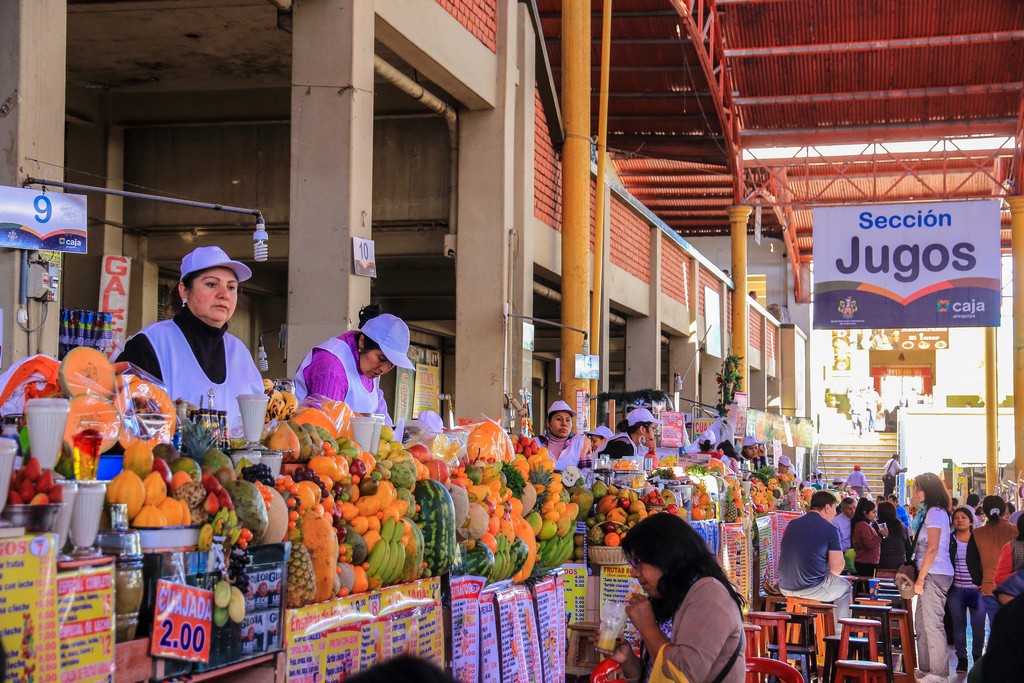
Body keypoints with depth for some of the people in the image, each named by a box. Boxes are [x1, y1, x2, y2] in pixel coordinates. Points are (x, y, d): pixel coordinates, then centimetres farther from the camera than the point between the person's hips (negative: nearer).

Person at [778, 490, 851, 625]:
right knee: (845, 587, 22)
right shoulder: (830, 529, -9)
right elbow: (836, 568, -11)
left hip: (785, 588, 7)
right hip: (811, 588, -6)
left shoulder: (792, 524, 10)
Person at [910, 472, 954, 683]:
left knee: (932, 623, -8)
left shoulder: (935, 513, -12)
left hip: (935, 575, -10)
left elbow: (932, 549, -17)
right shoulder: (930, 512, 18)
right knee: (921, 622, 13)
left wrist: (920, 578, -15)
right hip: (931, 575, 10)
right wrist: (920, 576, 18)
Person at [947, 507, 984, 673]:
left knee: (978, 626, 0)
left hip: (976, 589, -2)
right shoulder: (949, 540, 6)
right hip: (955, 590, 2)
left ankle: (978, 656, 16)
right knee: (959, 625, 6)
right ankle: (961, 659, 14)